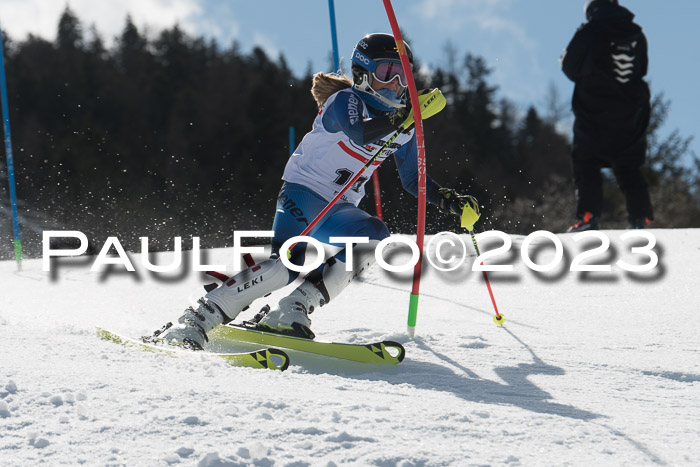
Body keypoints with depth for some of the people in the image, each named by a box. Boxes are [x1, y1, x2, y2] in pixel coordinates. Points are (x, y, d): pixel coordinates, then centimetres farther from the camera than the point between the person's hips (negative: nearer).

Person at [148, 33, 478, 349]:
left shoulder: (403, 127, 11)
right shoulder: (345, 100, -9)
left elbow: (413, 180, 18)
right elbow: (359, 133, -32)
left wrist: (448, 200, 2)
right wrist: (402, 116, -45)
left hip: (338, 211, 7)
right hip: (303, 194, -7)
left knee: (373, 237, -26)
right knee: (288, 263, -30)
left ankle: (289, 312, -28)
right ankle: (196, 320, -24)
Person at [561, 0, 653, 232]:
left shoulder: (589, 32, -8)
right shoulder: (636, 34, 6)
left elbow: (570, 67, -2)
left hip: (594, 113, -4)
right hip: (632, 115, 4)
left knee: (586, 164, 2)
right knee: (629, 169, 13)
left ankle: (588, 215, -12)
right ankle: (640, 218, 2)